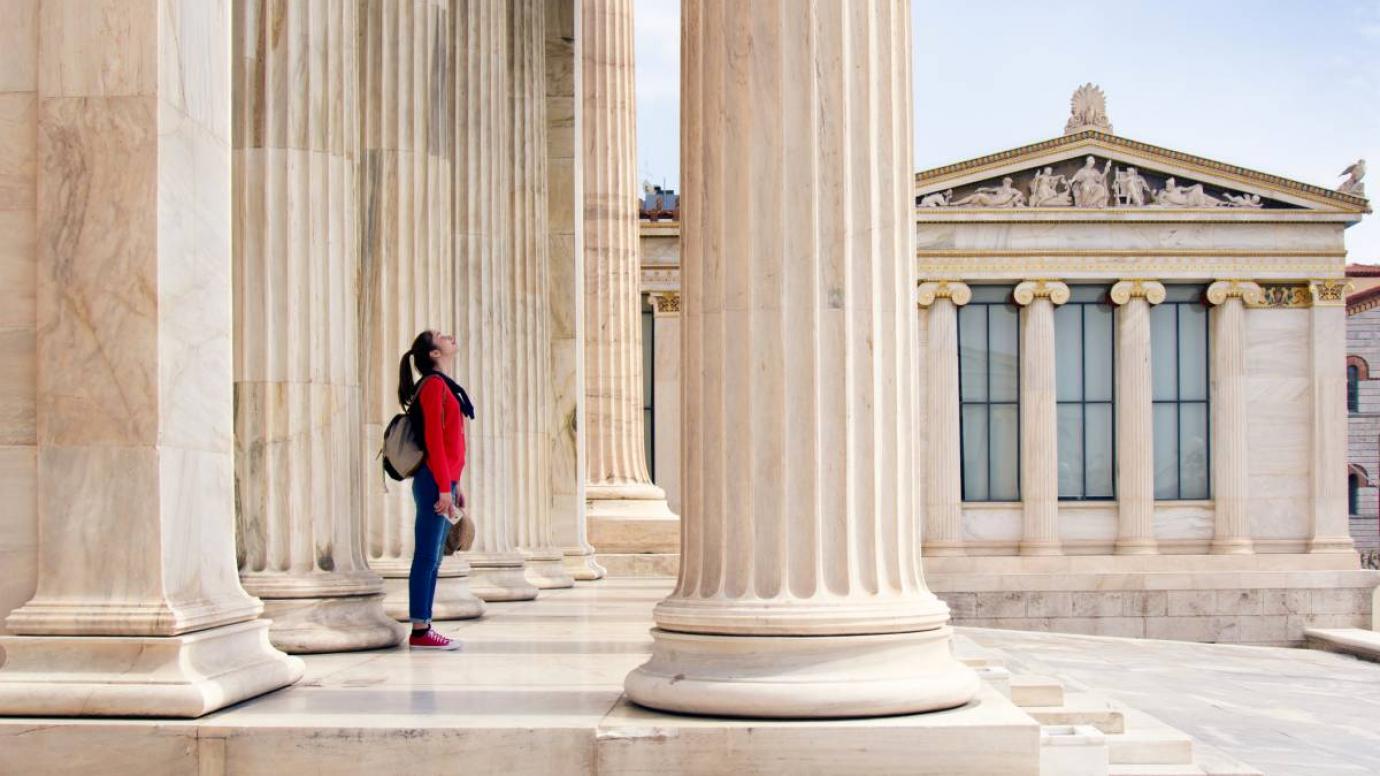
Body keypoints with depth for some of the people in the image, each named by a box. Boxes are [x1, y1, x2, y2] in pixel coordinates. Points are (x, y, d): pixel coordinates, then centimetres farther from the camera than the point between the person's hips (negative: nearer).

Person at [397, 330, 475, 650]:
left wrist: (455, 485, 21)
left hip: (443, 482, 10)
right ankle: (420, 632, -3)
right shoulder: (434, 384, -10)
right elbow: (433, 439, -17)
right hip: (435, 483, -10)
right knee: (427, 557, -6)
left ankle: (424, 629, 13)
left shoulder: (444, 385, 18)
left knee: (432, 559, 10)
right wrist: (443, 488, -19)